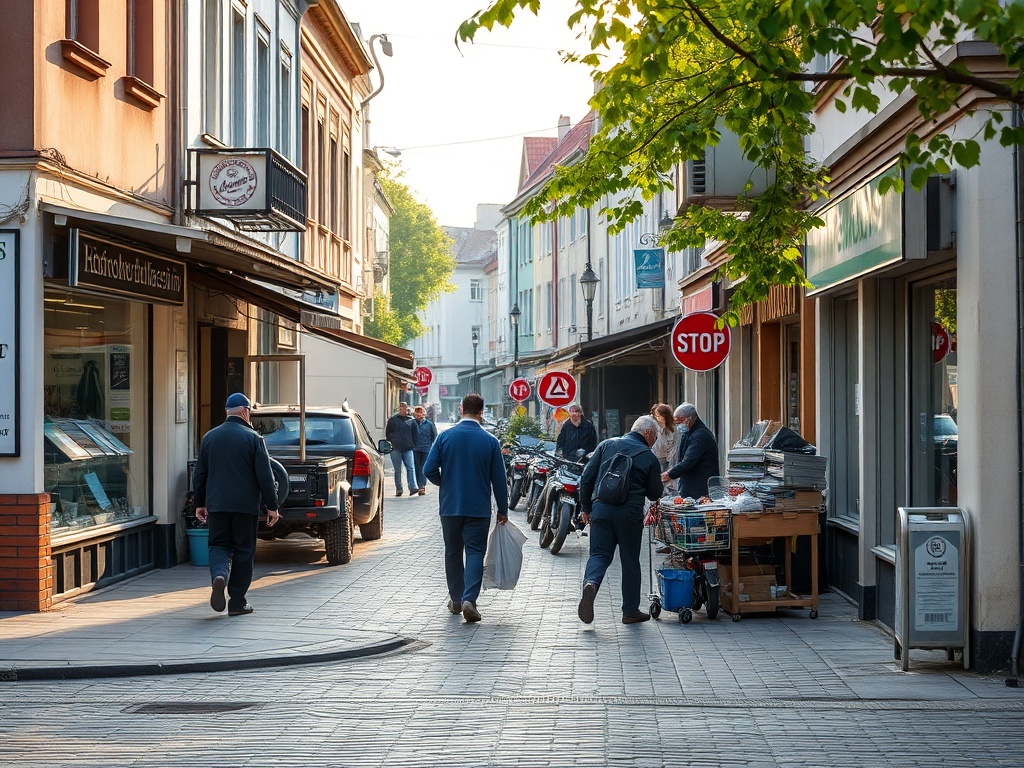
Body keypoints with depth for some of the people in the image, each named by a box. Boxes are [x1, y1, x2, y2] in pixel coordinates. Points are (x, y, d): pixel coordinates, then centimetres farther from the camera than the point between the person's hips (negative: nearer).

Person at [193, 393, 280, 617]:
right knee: (243, 550, 6)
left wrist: (200, 503, 20)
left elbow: (198, 474, 11)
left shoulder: (209, 437, 7)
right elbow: (265, 476, -8)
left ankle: (219, 575, -20)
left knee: (219, 545, 11)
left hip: (217, 505, 3)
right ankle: (237, 602, 8)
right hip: (245, 505, -3)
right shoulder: (253, 438, -6)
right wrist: (272, 506, -2)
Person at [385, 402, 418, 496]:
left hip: (408, 448, 1)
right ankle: (398, 489, 11)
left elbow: (414, 433, 18)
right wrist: (392, 442, 2)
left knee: (411, 468, -11)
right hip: (396, 449, -1)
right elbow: (387, 433, 10)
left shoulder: (410, 420, 11)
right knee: (398, 470, 4)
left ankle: (413, 488, -18)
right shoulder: (393, 420, 5)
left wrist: (413, 444, 9)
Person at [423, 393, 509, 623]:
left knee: (453, 552, 15)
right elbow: (499, 479, -1)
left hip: (450, 506, 1)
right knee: (475, 552, 0)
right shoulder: (490, 441, -5)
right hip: (479, 508, -1)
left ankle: (456, 599, 22)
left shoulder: (445, 437, -4)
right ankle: (469, 599, -17)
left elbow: (429, 469, -7)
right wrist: (503, 510, 9)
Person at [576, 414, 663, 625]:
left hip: (601, 510, 2)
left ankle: (590, 583, -25)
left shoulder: (607, 445, 9)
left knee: (599, 554, 7)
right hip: (630, 513, -2)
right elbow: (655, 494, 6)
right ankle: (631, 611, 15)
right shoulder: (649, 457, 1)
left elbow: (587, 477, 6)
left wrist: (586, 507, 14)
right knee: (630, 561, 9)